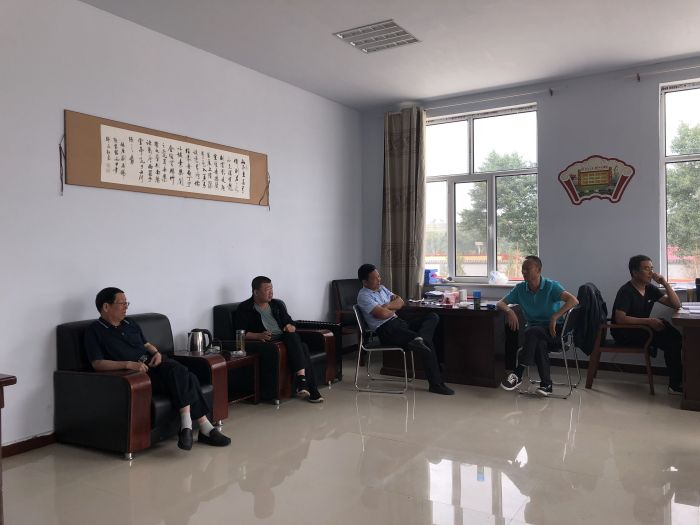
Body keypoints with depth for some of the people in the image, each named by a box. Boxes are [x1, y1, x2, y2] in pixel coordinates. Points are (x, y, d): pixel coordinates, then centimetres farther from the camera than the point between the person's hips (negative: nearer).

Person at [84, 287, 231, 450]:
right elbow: (97, 363, -10)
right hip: (133, 374, -6)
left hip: (152, 363, 7)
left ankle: (187, 424, -29)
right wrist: (128, 364, -24)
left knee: (187, 377, -25)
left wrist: (156, 353, 6)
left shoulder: (130, 323, 21)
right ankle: (205, 427, -31)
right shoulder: (94, 331, 1)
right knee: (181, 378, -30)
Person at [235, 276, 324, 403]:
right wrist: (258, 335, -24)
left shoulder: (277, 304, 21)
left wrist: (290, 327, -4)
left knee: (303, 347, -30)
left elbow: (289, 322, 22)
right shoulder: (245, 308, 3)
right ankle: (310, 389, -33)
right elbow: (241, 333, -6)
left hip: (285, 339, 6)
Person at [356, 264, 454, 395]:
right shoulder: (363, 296, -8)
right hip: (386, 330, -9)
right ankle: (436, 384, -14)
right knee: (427, 344, -22)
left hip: (398, 322, 9)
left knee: (433, 316, -6)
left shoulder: (381, 288, 19)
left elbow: (400, 302, 15)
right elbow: (382, 314, -20)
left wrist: (387, 306, -6)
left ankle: (419, 339, -35)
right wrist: (393, 308, 2)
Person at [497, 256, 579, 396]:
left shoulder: (551, 286, -9)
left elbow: (573, 300, -22)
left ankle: (517, 374, -26)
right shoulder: (520, 288, 4)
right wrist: (509, 311, -20)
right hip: (533, 328, 4)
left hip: (553, 329, -3)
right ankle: (546, 384, -21)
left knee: (531, 332, -34)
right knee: (539, 343, -32)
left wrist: (554, 317, -33)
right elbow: (500, 303, 4)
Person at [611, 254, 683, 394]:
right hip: (624, 333, -7)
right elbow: (619, 319, -26)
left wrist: (666, 284, -8)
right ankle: (675, 385, -11)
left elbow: (676, 305, 5)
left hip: (641, 328, 8)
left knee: (676, 337, -14)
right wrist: (648, 321, -29)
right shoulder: (626, 291, -17)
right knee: (670, 341, -21)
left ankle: (681, 378, -5)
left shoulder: (650, 289, 6)